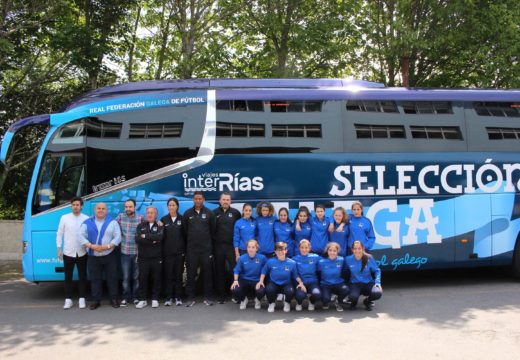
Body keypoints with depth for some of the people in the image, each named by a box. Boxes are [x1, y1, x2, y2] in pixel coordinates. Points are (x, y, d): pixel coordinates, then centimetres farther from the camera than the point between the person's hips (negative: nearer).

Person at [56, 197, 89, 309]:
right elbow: (59, 234, 5)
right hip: (68, 253, 0)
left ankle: (82, 299, 16)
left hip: (82, 253, 0)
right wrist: (59, 249, 2)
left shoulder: (86, 219, -1)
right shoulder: (64, 218, 1)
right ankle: (68, 300, 14)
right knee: (68, 277, 6)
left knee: (82, 276, 7)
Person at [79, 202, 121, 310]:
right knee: (95, 279, 6)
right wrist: (92, 246, -17)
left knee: (112, 277, 3)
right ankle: (96, 300, 16)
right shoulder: (87, 223, 5)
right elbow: (82, 237, -3)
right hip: (93, 257, 1)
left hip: (109, 255, -1)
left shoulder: (112, 222, 2)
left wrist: (107, 246, -19)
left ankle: (113, 299, 14)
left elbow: (118, 237, -5)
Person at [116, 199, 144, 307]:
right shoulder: (121, 216, 2)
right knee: (126, 277, 5)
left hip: (137, 253, -1)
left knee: (136, 277, 9)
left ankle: (135, 297, 21)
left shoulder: (140, 218, -3)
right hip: (125, 253, 1)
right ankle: (126, 297, 17)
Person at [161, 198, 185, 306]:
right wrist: (161, 251, -5)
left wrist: (185, 250, -2)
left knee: (178, 275, 4)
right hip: (167, 251, 0)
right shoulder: (164, 219, 6)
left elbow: (185, 235, 3)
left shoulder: (182, 219, 4)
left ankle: (178, 297, 11)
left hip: (179, 251, 0)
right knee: (168, 275, 1)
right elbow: (161, 235, 5)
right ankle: (168, 297, 8)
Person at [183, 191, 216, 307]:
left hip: (206, 248, -1)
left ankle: (207, 297, 11)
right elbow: (184, 230, 9)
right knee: (191, 274, 3)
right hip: (191, 249, 1)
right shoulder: (187, 213, 5)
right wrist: (188, 243, 7)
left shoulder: (209, 213, 2)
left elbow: (213, 230, 5)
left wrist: (209, 243, 5)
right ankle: (191, 298, 11)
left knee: (207, 273, 3)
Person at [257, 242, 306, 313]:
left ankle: (287, 303, 5)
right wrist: (261, 281, -4)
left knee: (291, 291, -35)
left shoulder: (292, 263, -7)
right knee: (269, 289, -36)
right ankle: (271, 303, 2)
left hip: (286, 284, 0)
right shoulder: (270, 262, -7)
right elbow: (264, 272, 8)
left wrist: (300, 282, -12)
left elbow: (296, 275, 4)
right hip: (274, 284, 0)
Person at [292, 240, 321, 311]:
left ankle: (312, 302, 9)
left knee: (317, 294, -31)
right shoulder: (295, 259, 1)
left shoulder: (316, 257, 2)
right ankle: (299, 303, 8)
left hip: (312, 282, 1)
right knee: (300, 295, -33)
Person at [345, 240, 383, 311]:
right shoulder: (348, 259, -7)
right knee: (353, 297, -34)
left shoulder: (369, 258, -8)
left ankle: (367, 301, 8)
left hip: (368, 283, 1)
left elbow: (377, 271, 1)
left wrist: (377, 282, -12)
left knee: (378, 293, -30)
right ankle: (353, 302, 9)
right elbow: (346, 272, 6)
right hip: (355, 284, -1)